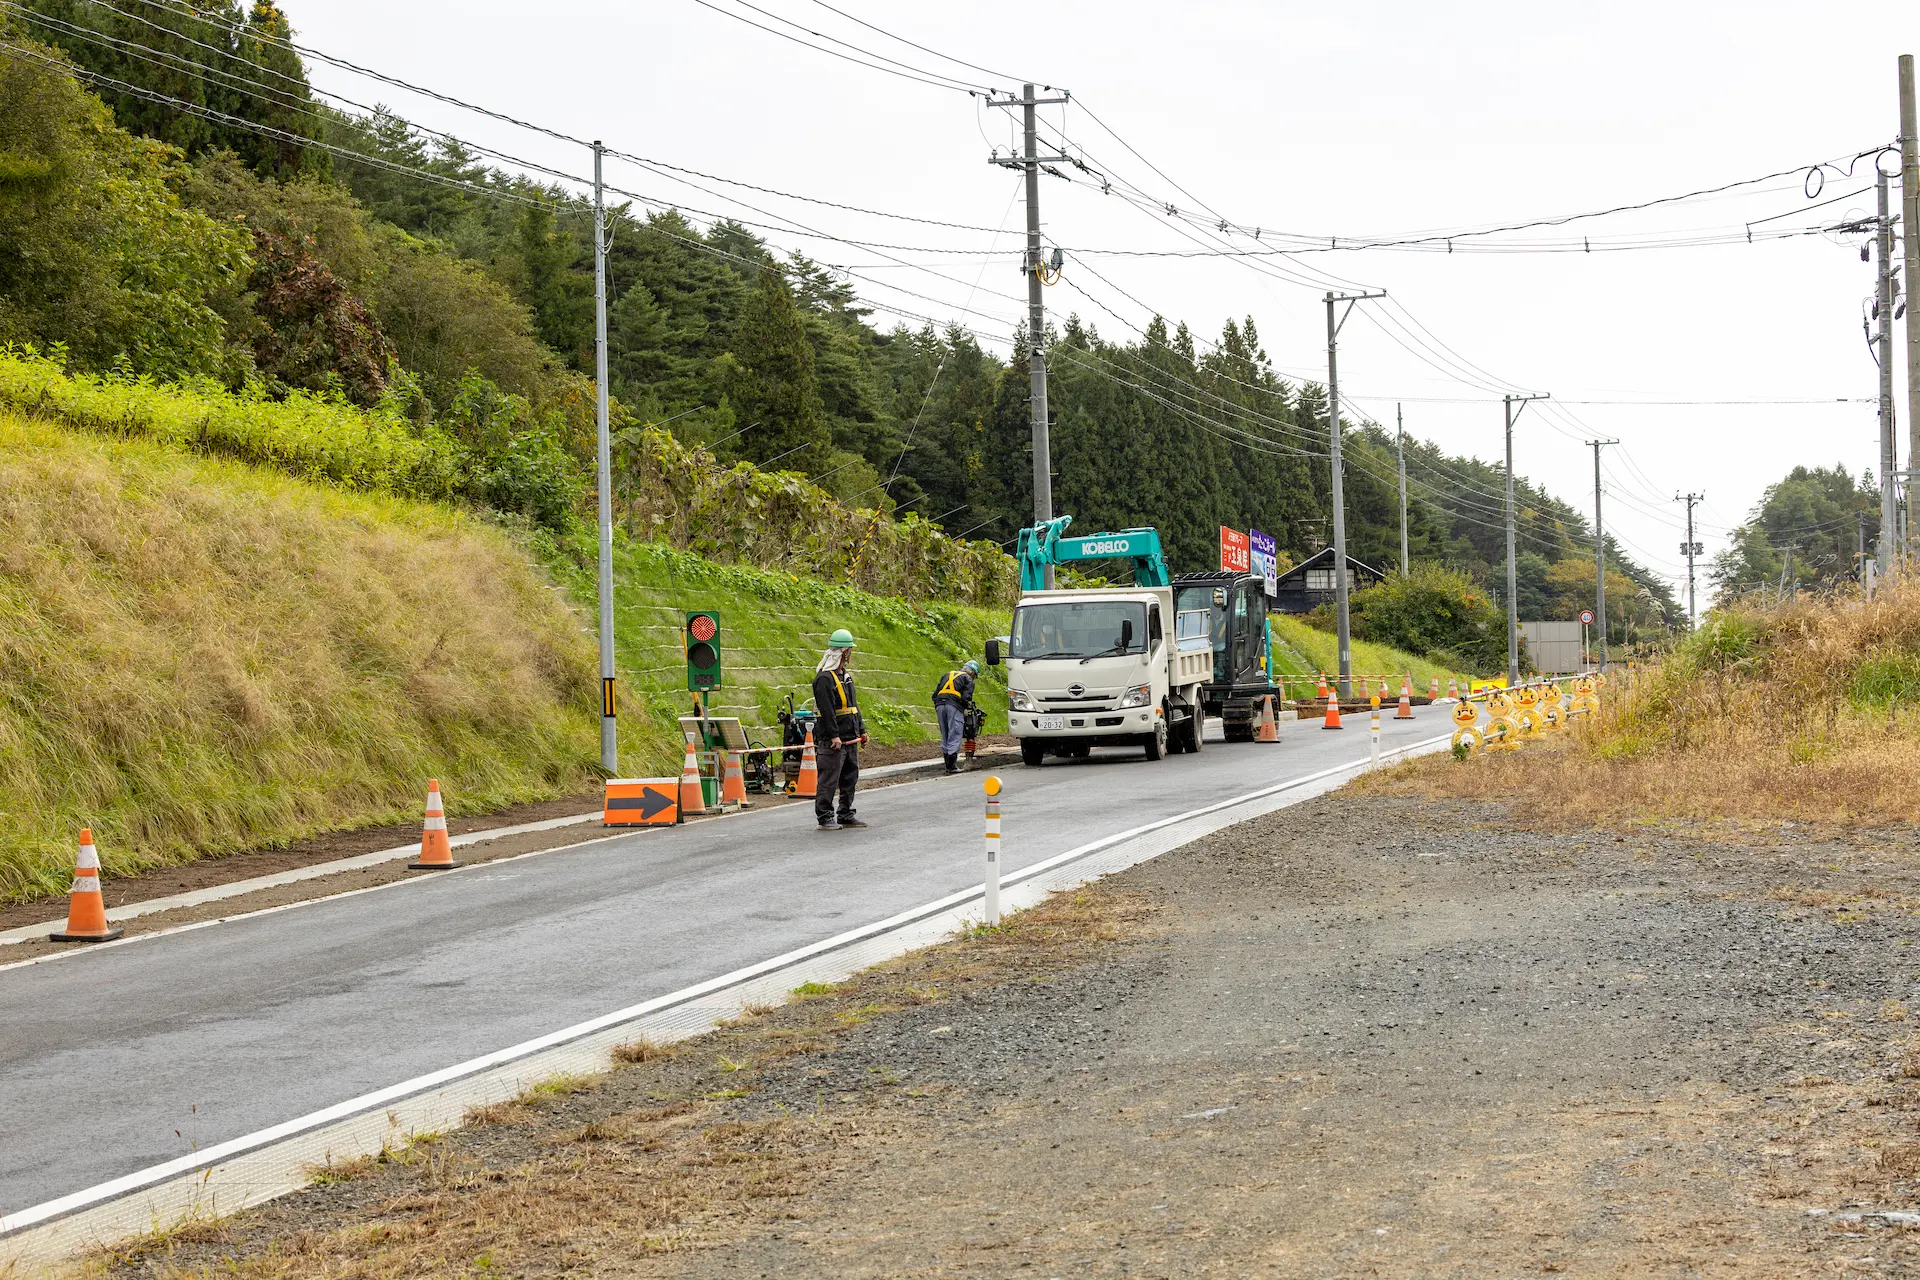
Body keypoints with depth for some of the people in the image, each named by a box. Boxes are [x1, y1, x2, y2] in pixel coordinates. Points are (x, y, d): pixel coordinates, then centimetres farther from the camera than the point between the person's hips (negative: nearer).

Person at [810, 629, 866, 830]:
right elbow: (826, 709, -20)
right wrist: (833, 735, -24)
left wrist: (861, 730, 21)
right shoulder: (824, 678, -14)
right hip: (832, 740, -9)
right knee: (829, 779, -6)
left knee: (850, 778, 13)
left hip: (850, 738, 9)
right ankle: (825, 818, -2)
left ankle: (845, 815, 21)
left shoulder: (845, 675, 17)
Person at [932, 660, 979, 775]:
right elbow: (966, 697, -6)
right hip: (954, 706, -6)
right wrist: (965, 710, 8)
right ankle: (952, 766, -5)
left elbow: (935, 693, 23)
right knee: (954, 736, -3)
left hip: (940, 705, 6)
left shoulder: (948, 675, 28)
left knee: (945, 737, 12)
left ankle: (948, 765, 13)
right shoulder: (968, 679, 10)